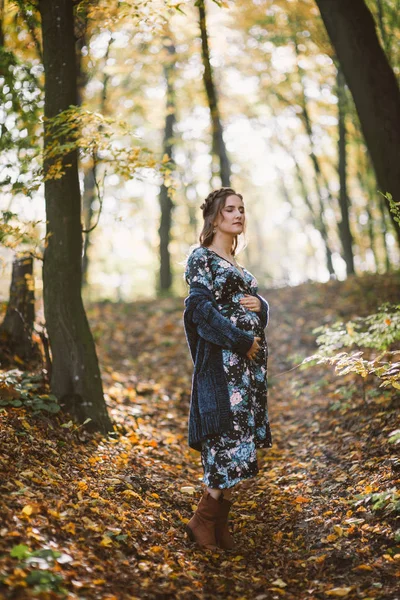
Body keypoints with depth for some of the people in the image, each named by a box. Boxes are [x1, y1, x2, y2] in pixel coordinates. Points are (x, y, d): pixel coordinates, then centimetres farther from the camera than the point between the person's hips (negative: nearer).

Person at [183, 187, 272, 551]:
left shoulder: (237, 265, 20)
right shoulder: (202, 258, -4)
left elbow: (259, 305, 22)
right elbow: (202, 307, -14)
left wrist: (259, 305, -2)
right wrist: (242, 340, -16)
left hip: (249, 362, 8)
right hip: (222, 361, -8)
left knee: (237, 446, 6)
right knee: (232, 444, -13)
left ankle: (219, 525, 12)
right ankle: (203, 522, 0)